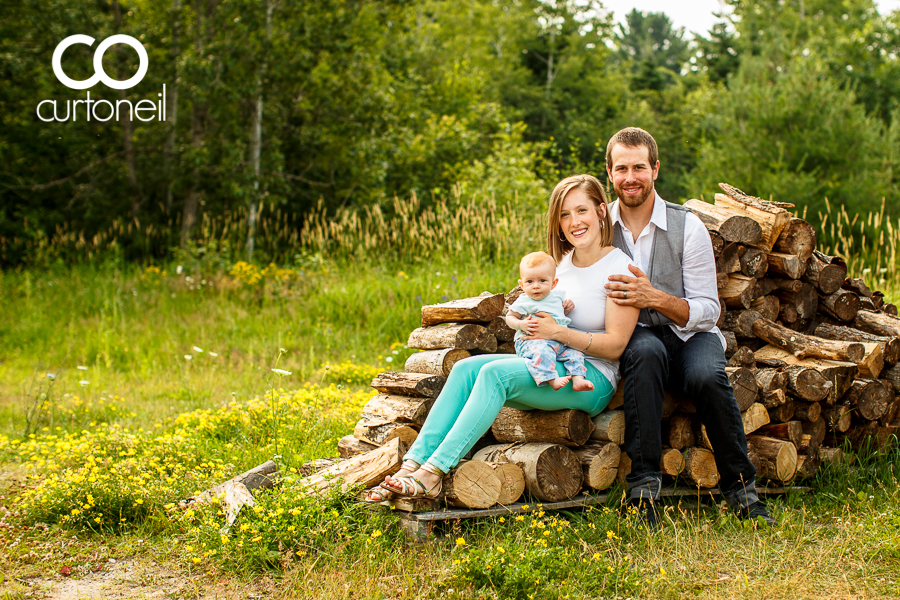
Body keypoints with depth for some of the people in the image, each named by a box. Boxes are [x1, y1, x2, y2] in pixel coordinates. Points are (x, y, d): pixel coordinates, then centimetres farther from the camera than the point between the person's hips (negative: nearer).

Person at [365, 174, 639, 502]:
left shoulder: (619, 268, -10)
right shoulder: (562, 262, 13)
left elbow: (615, 346, -13)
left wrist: (558, 332, -19)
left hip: (594, 379, -7)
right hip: (547, 366, 7)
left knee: (495, 372, -30)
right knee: (465, 368, -16)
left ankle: (433, 473, -34)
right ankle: (413, 464, -25)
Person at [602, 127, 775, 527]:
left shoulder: (687, 227, -7)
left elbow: (708, 310, -8)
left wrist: (654, 298, -24)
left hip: (690, 336, 0)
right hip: (633, 339, 1)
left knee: (706, 376, -34)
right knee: (645, 351, -36)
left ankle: (741, 490, -16)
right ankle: (644, 487, -35)